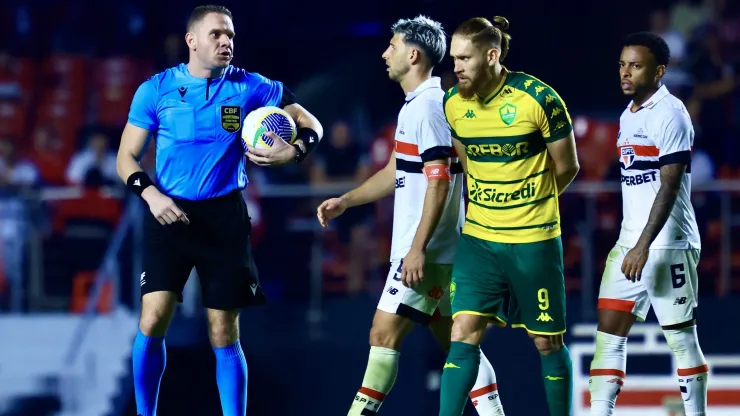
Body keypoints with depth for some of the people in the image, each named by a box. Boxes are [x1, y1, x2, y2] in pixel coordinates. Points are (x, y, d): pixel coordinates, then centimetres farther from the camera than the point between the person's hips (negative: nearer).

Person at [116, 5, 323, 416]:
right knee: (153, 321, -13)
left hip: (224, 218, 1)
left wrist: (294, 151, -17)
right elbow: (127, 157, 4)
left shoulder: (248, 87, 0)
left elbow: (310, 125, 4)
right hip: (169, 214, -1)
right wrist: (151, 194, -15)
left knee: (224, 335, 1)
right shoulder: (156, 89, 0)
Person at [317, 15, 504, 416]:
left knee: (384, 333, -8)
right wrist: (346, 200, 17)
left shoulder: (429, 106, -15)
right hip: (432, 250, 10)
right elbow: (397, 172, 26)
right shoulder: (415, 105, 16)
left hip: (425, 251, -10)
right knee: (454, 340, 10)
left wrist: (417, 248, -23)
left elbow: (439, 182, -21)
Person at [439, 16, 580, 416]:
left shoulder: (539, 98, -15)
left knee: (547, 342, 6)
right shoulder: (454, 103, -1)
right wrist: (486, 204, 12)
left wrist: (527, 206, 9)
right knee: (463, 334, -6)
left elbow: (566, 167, -3)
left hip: (533, 241, -3)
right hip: (477, 238, 4)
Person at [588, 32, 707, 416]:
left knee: (681, 337, -1)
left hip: (669, 245, -8)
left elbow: (669, 186, -18)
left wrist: (644, 246, -23)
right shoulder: (628, 116, 14)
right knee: (608, 333, 0)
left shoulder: (670, 114, -11)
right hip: (629, 242, 8)